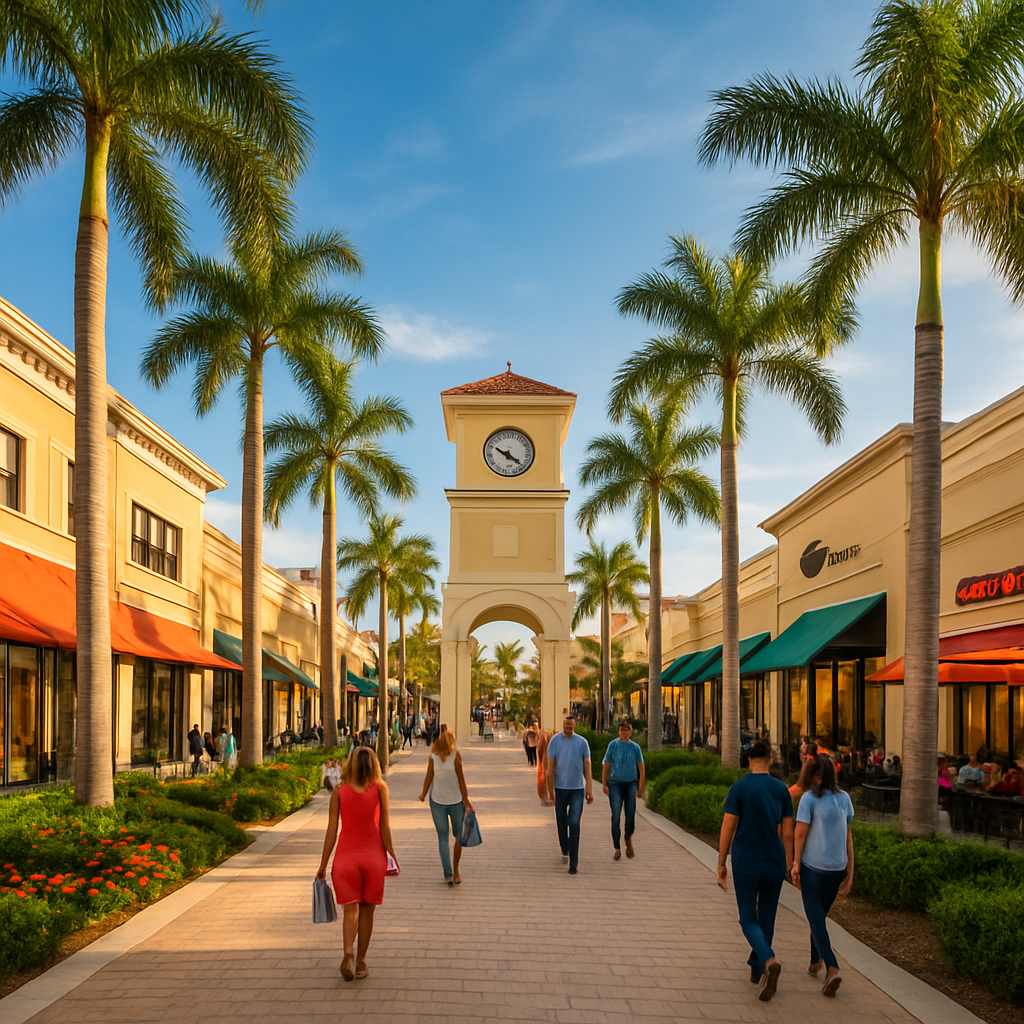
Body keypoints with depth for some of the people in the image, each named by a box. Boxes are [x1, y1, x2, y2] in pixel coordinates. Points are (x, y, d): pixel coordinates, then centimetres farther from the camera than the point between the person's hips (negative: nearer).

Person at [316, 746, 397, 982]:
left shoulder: (339, 791, -1)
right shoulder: (380, 788, -3)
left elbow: (331, 831, -2)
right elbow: (385, 827, -6)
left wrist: (323, 865, 4)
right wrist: (392, 856, 3)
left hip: (346, 856, 0)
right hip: (373, 856, 0)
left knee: (351, 909, 2)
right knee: (367, 910, 12)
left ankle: (348, 954, -20)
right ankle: (361, 961, 17)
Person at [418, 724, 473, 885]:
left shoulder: (433, 756, -10)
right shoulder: (456, 754, -14)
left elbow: (428, 778, -5)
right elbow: (461, 780, -11)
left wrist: (423, 795, 12)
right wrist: (467, 801, -4)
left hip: (437, 801, 1)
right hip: (456, 800, -1)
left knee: (442, 837, 10)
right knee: (459, 835, 16)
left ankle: (448, 873, 3)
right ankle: (455, 872, 16)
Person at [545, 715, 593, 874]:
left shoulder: (582, 742, 0)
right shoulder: (555, 741, -2)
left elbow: (587, 766, 2)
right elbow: (550, 766, -3)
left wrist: (589, 789, -4)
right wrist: (551, 789, -8)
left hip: (577, 789, -1)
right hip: (560, 788, 1)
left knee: (574, 824, -8)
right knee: (561, 823, 12)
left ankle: (574, 862, -5)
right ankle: (565, 851, 37)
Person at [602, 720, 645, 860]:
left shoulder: (635, 747, 2)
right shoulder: (613, 745, -1)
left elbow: (641, 767, 7)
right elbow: (606, 765, 2)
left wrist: (641, 787, 3)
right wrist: (604, 784, -2)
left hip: (630, 784, 1)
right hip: (615, 784, -1)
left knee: (630, 816, 0)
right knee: (615, 817, -9)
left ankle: (629, 839, 31)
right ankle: (617, 850, -3)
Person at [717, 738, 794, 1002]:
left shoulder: (738, 788, -10)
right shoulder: (781, 789, -1)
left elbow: (727, 830, -10)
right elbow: (788, 833, 2)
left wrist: (721, 865, -1)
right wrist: (788, 865, 14)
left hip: (745, 864, -3)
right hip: (774, 863, 3)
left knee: (749, 920, 5)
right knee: (766, 918, 18)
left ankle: (769, 961, -20)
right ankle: (757, 969, 28)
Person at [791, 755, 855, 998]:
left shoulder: (810, 798, -11)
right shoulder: (844, 798, 4)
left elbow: (800, 833, -11)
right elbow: (848, 835, 7)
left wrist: (795, 864, -2)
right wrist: (850, 871, 11)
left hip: (813, 867, -5)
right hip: (837, 868, 5)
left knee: (816, 919, -2)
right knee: (820, 916, 21)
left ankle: (832, 968, -16)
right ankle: (815, 962, 32)